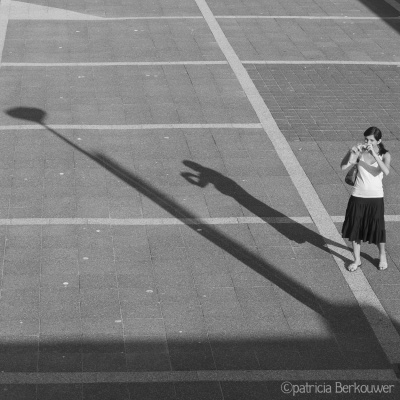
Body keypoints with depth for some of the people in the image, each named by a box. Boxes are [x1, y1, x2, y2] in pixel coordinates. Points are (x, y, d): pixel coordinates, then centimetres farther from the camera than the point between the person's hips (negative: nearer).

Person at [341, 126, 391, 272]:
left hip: (375, 197, -1)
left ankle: (382, 256, 35)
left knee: (377, 228, 8)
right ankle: (357, 259, 25)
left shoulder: (384, 155, -7)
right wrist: (350, 152, -30)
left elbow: (386, 171, -27)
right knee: (355, 228, 7)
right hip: (358, 196, 1)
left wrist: (374, 154, -32)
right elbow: (343, 166, -14)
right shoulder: (360, 153, -4)